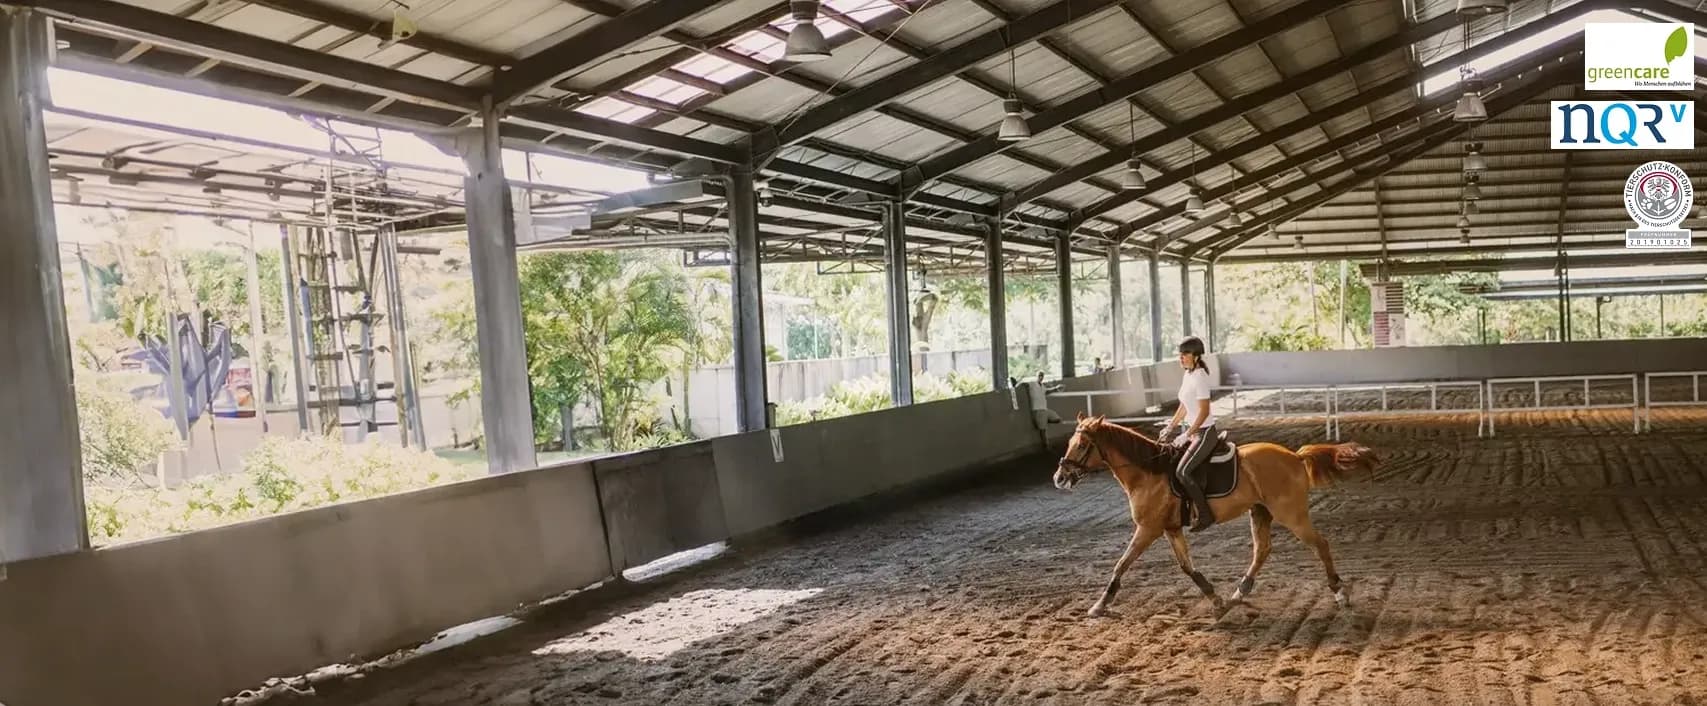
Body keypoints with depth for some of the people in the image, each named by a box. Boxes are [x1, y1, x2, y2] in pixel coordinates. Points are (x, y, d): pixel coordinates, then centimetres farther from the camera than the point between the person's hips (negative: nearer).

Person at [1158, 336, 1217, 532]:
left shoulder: (1199, 377, -19)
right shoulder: (1188, 375, 8)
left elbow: (1203, 412, -21)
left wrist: (1186, 435, -21)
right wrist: (1170, 428, 14)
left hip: (1204, 433, -10)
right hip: (1193, 431, 10)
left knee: (1182, 471, -21)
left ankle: (1205, 515, -13)